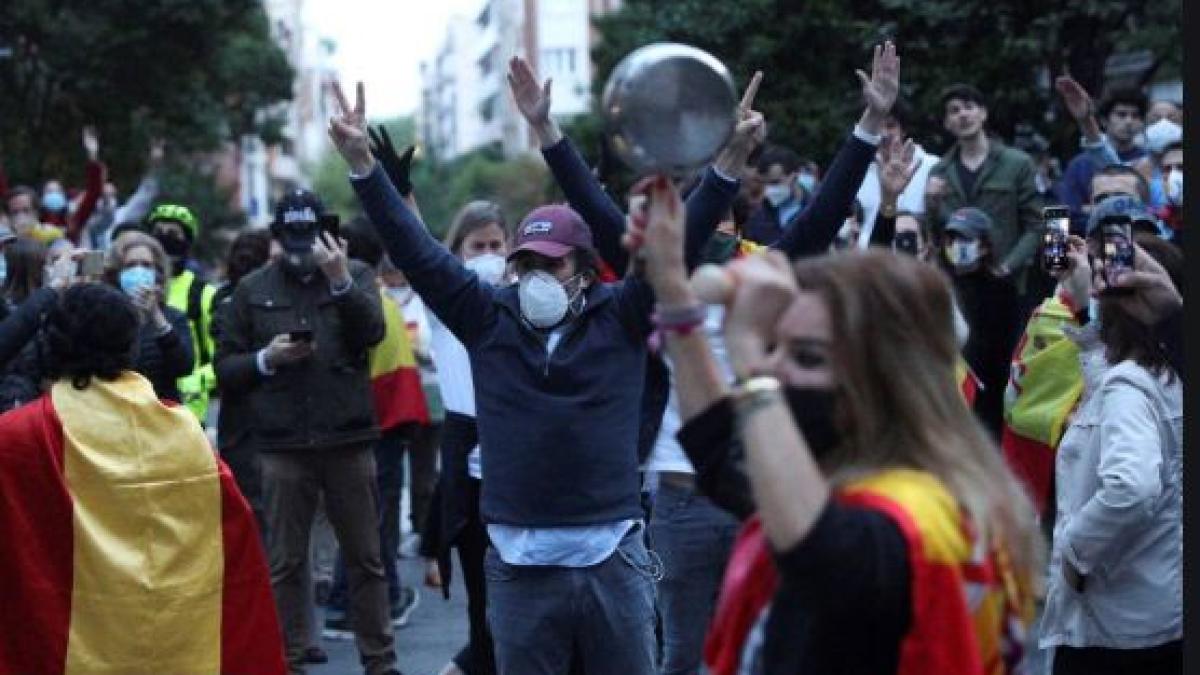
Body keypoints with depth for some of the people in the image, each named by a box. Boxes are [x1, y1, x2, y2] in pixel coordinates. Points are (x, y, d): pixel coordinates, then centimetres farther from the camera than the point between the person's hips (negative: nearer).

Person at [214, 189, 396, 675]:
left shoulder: (355, 275, 6)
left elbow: (372, 332, -12)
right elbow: (225, 370, 8)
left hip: (348, 439, 0)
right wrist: (266, 359, -10)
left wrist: (341, 282, -24)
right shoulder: (253, 289, 7)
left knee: (365, 558, 6)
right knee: (285, 562, 4)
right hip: (283, 446, 0)